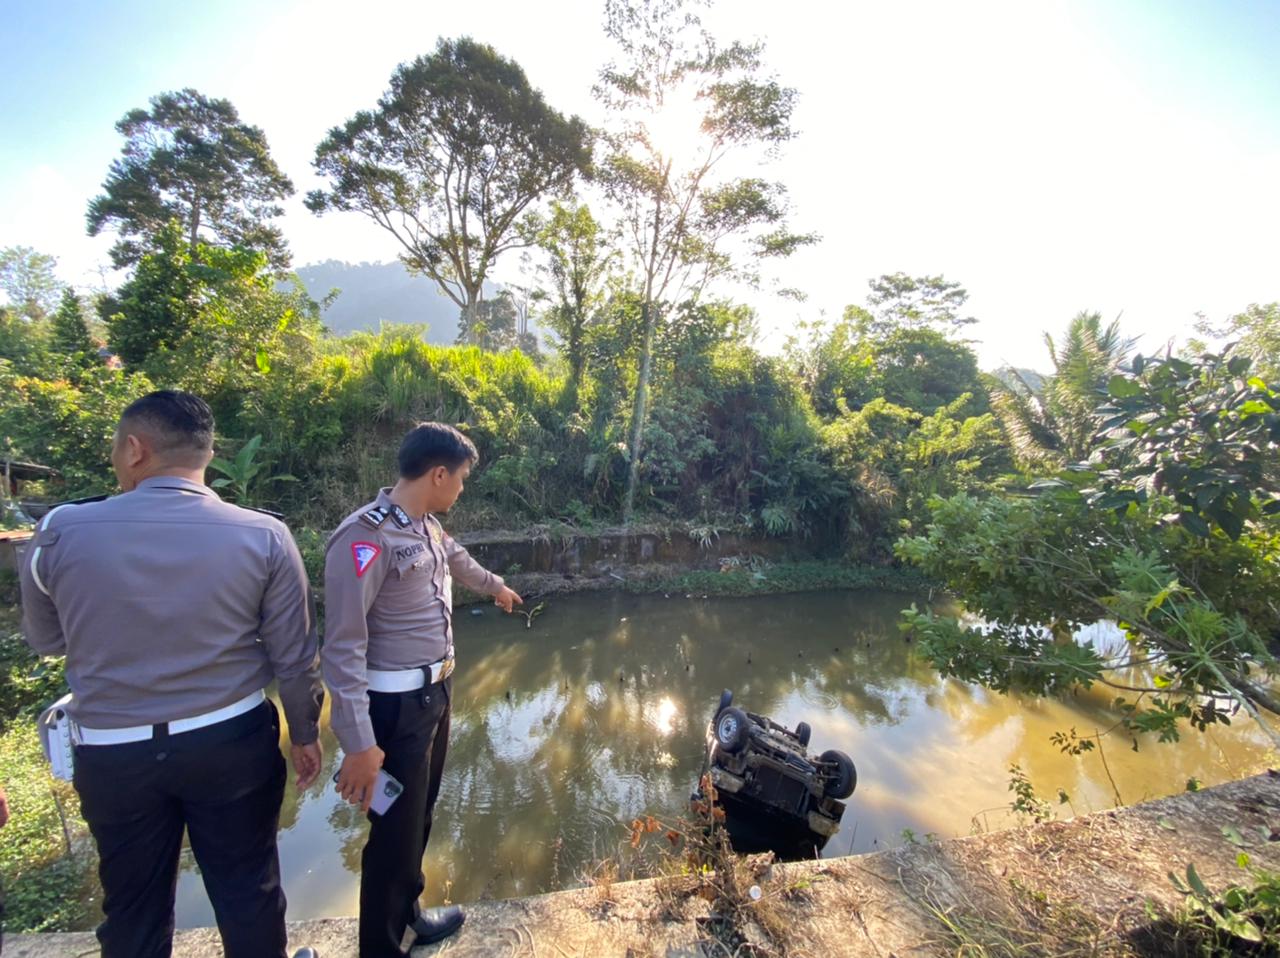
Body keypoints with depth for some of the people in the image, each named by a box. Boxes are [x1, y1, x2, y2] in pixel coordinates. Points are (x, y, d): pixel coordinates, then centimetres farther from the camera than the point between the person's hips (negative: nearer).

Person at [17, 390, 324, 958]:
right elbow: (293, 656, -7)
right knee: (248, 894, 19)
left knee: (133, 909, 24)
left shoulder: (62, 531, -11)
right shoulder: (263, 535, -14)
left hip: (113, 754, 1)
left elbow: (45, 640, 8)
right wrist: (305, 733, 8)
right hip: (233, 742, -1)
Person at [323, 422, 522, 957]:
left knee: (419, 817, 25)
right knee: (395, 831, 9)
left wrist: (496, 587, 45)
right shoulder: (366, 537, -23)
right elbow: (343, 648, -23)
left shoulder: (427, 527, 5)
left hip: (435, 692, 9)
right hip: (396, 707, -9)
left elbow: (458, 560, 27)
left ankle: (407, 915, 48)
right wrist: (358, 743, -23)